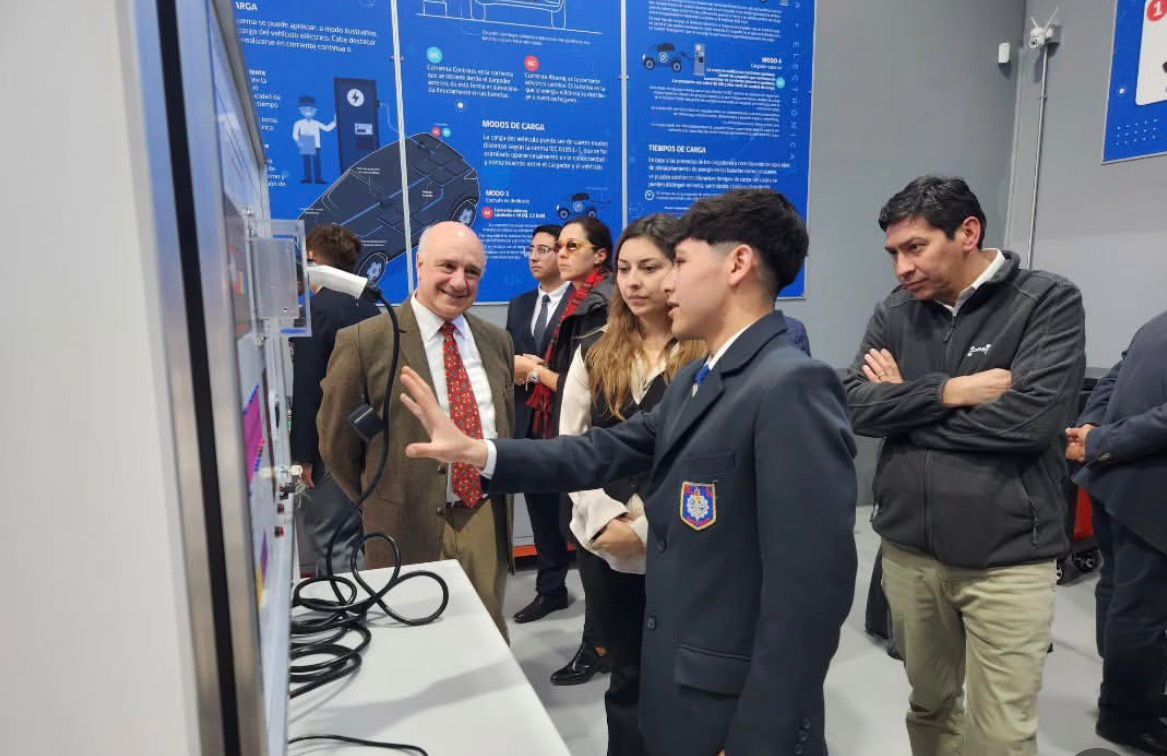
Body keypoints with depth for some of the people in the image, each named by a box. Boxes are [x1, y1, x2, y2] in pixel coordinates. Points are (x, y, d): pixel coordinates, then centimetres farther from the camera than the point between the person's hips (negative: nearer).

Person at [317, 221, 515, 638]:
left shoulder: (496, 341, 6)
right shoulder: (364, 342, -11)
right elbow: (337, 445, -2)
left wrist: (499, 497, 13)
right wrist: (381, 508, 5)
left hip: (487, 520, 4)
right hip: (410, 529, -3)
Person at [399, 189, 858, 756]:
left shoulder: (792, 386, -22)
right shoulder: (694, 379, 8)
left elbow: (811, 587, -25)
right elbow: (602, 451, 6)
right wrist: (474, 451, -2)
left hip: (734, 708, -8)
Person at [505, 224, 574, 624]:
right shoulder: (519, 305, 16)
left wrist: (538, 370, -15)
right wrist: (512, 370, -6)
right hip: (529, 423, 7)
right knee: (542, 511, 15)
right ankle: (550, 588, 29)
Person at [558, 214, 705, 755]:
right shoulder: (593, 352, 5)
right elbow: (569, 446, 4)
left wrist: (648, 525, -14)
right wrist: (606, 519, -7)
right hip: (604, 545, 3)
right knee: (628, 676, 19)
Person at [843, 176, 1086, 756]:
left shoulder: (1049, 302, -7)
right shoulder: (894, 313, 5)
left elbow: (1030, 419, -19)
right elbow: (856, 405, -5)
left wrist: (905, 405, -10)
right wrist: (947, 392, -18)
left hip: (1006, 559, -3)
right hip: (908, 549, 4)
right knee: (929, 705, 20)